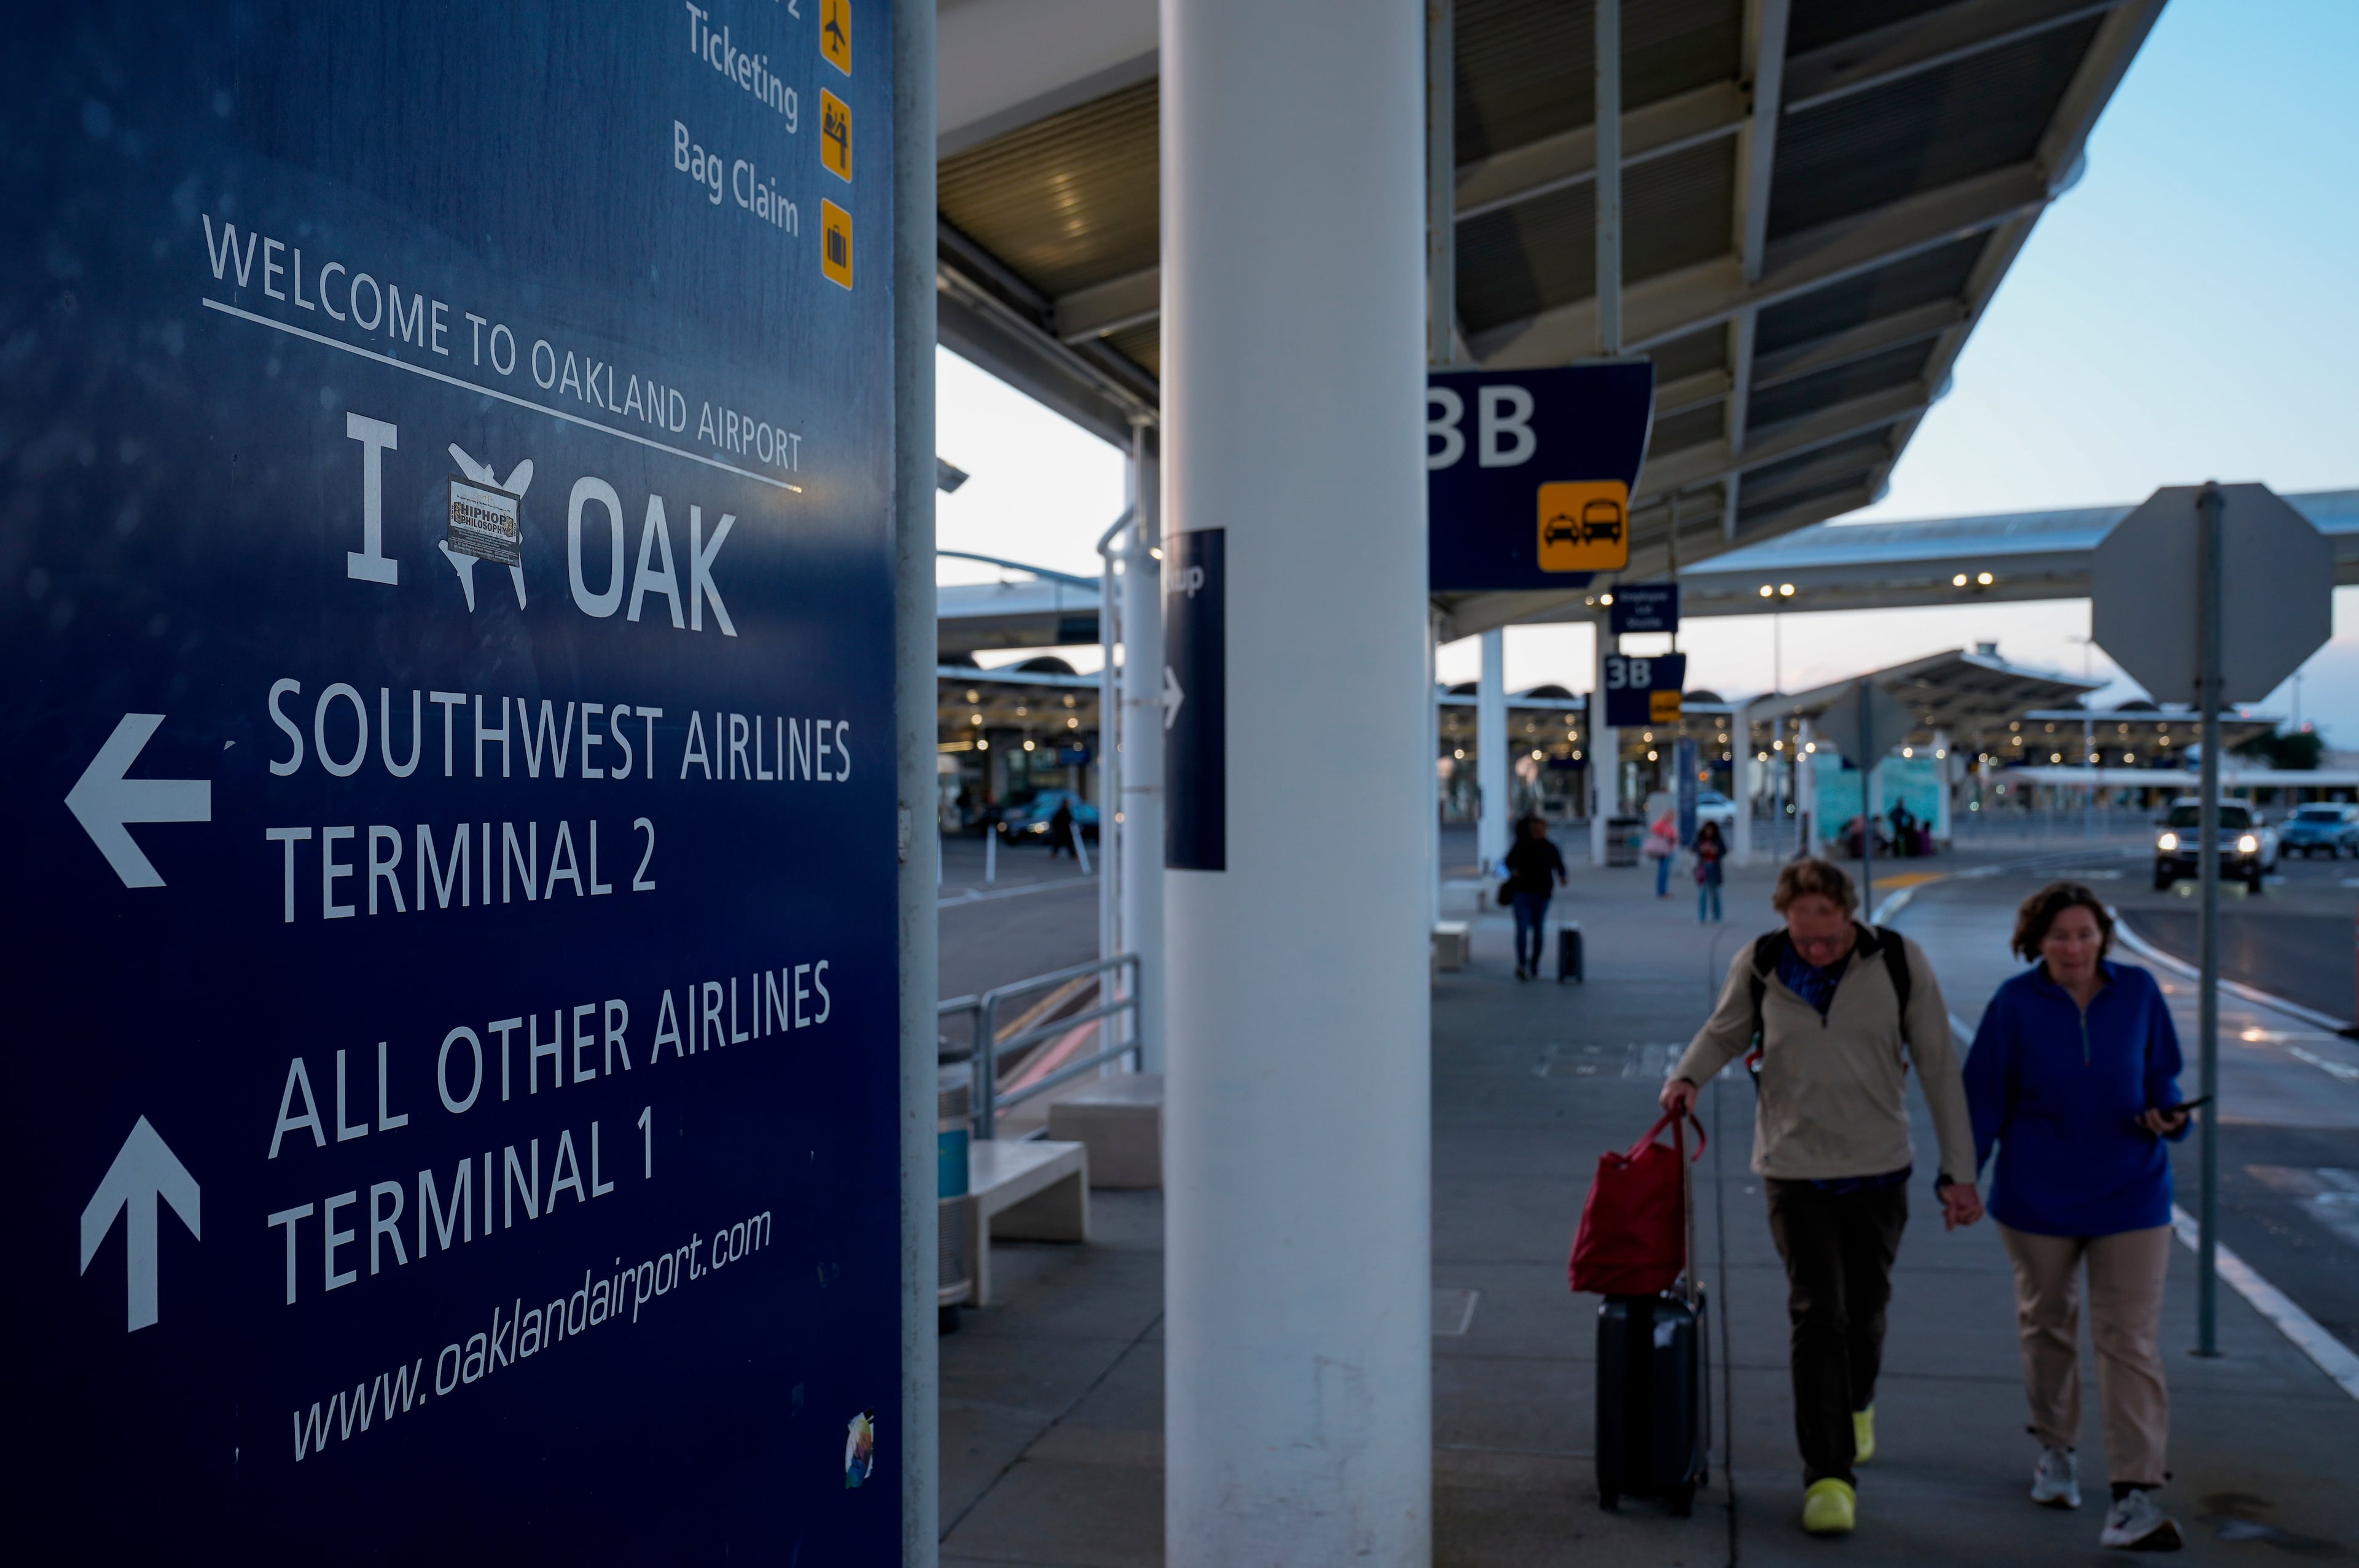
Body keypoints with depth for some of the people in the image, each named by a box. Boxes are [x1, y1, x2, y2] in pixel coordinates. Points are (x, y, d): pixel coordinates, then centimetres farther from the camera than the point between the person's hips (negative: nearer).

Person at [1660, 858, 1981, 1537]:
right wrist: (1687, 1078, -13)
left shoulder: (1899, 962, -11)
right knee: (1817, 1316, -8)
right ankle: (1828, 1475, 0)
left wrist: (1960, 1172, -4)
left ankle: (1857, 1404, 48)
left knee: (1865, 1307, 17)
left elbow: (1939, 1068, -4)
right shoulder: (1759, 966, -10)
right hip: (1795, 1169, -1)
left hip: (1879, 1168, 1)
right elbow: (1724, 1033, 9)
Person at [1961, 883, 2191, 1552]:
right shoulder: (2016, 1003, -7)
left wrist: (2167, 1115, -13)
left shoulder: (2138, 991, -3)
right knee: (2046, 1325, 17)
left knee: (2130, 1340, -5)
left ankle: (2135, 1498, -5)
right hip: (2038, 1194, 0)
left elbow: (2161, 1075, 9)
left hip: (2129, 1194, 0)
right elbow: (1985, 1096, -2)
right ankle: (2056, 1449, 38)